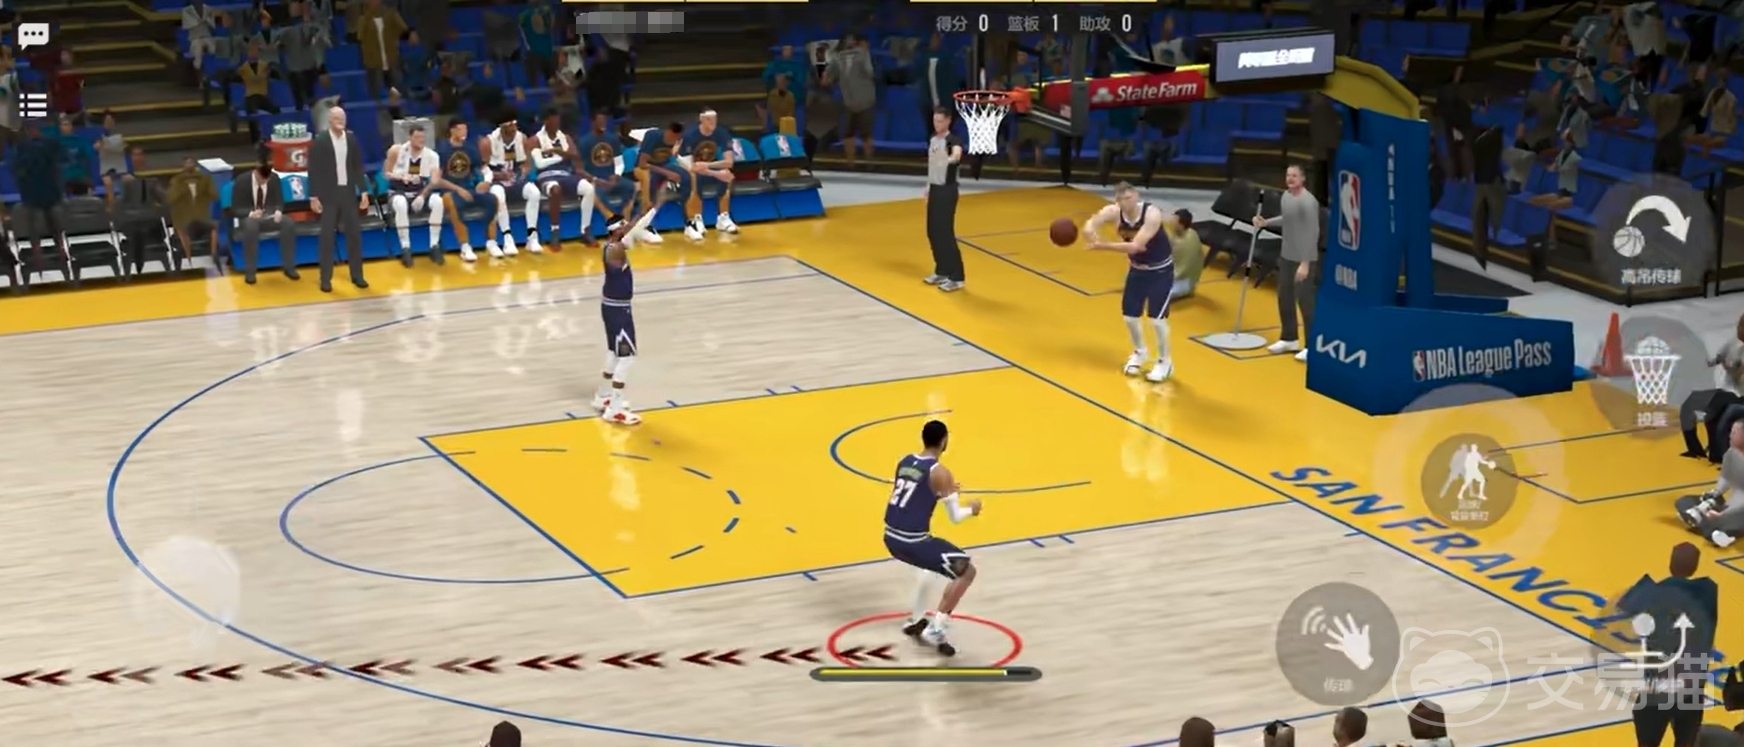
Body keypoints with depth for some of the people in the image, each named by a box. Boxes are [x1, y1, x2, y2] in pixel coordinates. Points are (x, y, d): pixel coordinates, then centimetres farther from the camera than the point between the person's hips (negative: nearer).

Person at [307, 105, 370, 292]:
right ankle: (325, 279, 4)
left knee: (355, 234, 6)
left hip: (348, 193, 4)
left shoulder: (352, 140, 5)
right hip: (328, 195, -4)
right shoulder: (320, 141, -7)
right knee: (327, 237, -1)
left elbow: (358, 167, 10)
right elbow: (313, 171, -7)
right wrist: (313, 197, -10)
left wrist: (363, 191, 5)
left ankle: (357, 275, 17)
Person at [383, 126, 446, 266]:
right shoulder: (396, 151, -7)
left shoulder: (431, 155, -4)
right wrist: (401, 177, -21)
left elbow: (435, 181, -12)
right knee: (401, 204, -40)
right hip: (398, 192, -2)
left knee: (437, 201, -30)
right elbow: (387, 174, 0)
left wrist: (422, 196, -28)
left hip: (420, 192, 2)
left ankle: (435, 246, -18)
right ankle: (405, 248, -29)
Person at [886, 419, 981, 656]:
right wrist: (971, 508, 14)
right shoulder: (940, 473, -12)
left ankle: (916, 620, 41)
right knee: (966, 570, 2)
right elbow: (955, 517, -7)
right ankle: (936, 629, -3)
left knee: (935, 561, 36)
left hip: (891, 537, 8)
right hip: (912, 541, -8)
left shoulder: (904, 462, 10)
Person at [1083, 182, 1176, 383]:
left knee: (1156, 317, -9)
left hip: (1161, 271, -5)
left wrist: (1104, 246, -47)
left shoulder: (1152, 214, -34)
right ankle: (1140, 352, 38)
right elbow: (1090, 225, -29)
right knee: (1130, 314, 10)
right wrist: (1091, 233, -53)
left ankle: (1165, 362, 12)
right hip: (1137, 269, 5)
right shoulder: (1113, 212, -19)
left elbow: (1135, 246, -41)